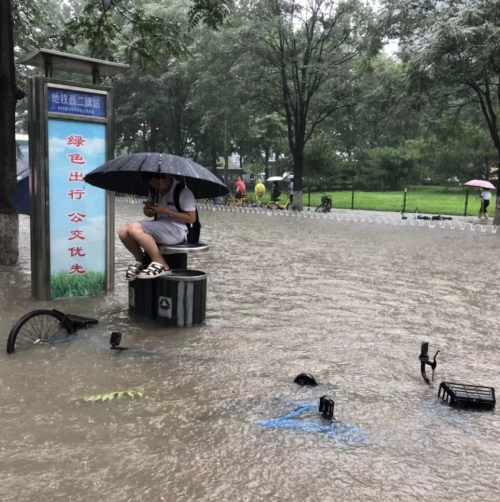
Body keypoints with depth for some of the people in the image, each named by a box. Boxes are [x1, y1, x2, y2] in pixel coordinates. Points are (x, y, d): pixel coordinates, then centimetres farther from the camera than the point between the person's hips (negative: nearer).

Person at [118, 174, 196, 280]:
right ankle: (141, 261, 9)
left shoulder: (183, 191, -11)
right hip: (160, 227, 8)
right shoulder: (155, 191, 13)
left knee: (134, 228, -26)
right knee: (124, 232, -13)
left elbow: (191, 218, -14)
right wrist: (148, 210, -3)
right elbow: (150, 213, 23)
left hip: (177, 230, -8)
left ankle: (161, 265, -18)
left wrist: (167, 212, -19)